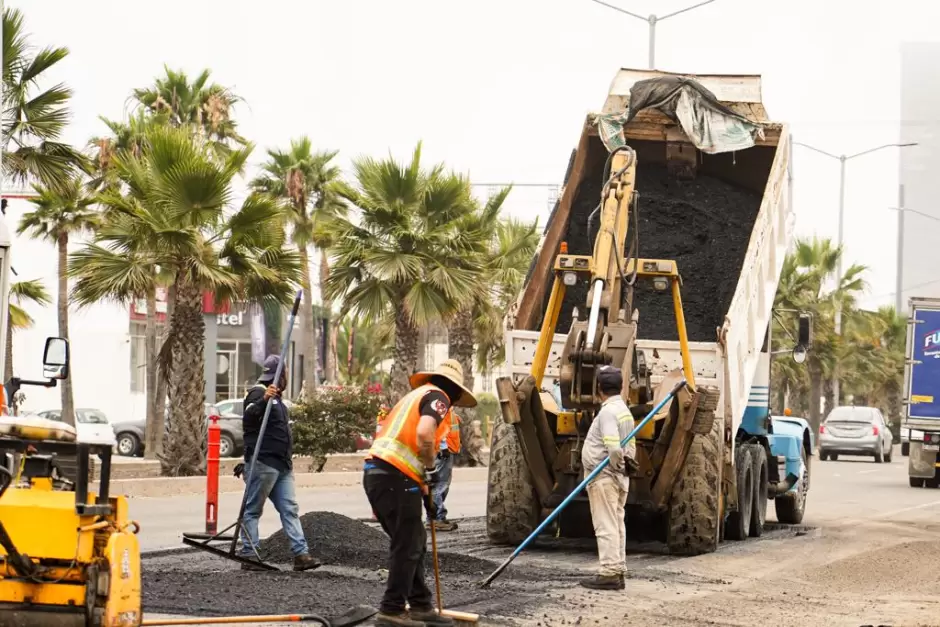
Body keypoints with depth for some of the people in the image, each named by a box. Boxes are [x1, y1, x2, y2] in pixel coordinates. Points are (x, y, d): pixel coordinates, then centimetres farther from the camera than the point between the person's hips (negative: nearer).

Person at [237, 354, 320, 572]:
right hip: (263, 462, -10)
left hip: (282, 465, 10)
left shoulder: (275, 398, 23)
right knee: (253, 510, -3)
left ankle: (301, 554, -1)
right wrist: (263, 400, -43)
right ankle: (248, 555, 0)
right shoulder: (258, 393, -9)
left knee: (290, 509, 3)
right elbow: (248, 418, -26)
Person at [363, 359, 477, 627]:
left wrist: (425, 492, 27)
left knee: (414, 542, 17)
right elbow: (424, 434, -21)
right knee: (407, 546, -2)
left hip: (375, 472, 9)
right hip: (395, 477, -9)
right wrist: (431, 468, -5)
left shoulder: (416, 395, 27)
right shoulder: (437, 397, -1)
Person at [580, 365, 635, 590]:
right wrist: (627, 462, 6)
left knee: (606, 527, -7)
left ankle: (609, 574, -7)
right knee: (617, 526, 12)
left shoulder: (608, 412, -17)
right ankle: (618, 572, 17)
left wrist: (619, 465, -13)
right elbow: (630, 446, 17)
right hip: (619, 479, 10)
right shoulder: (625, 411, 16)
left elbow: (613, 448, -27)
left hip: (603, 477, -10)